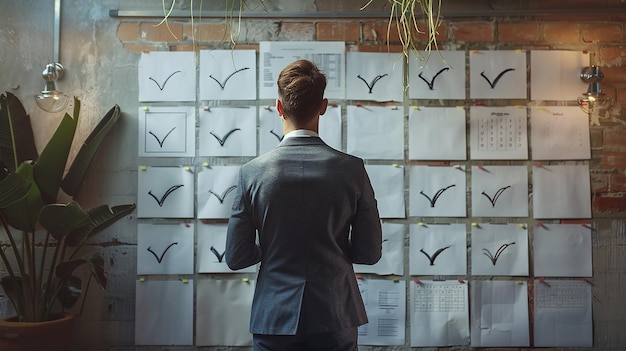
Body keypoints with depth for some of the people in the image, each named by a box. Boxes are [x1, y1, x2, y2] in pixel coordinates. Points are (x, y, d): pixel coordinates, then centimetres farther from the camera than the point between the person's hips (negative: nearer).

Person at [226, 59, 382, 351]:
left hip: (275, 316, 0)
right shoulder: (352, 169, -11)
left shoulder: (252, 172, -11)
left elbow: (236, 257, -6)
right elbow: (370, 252, -5)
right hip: (335, 316, 0)